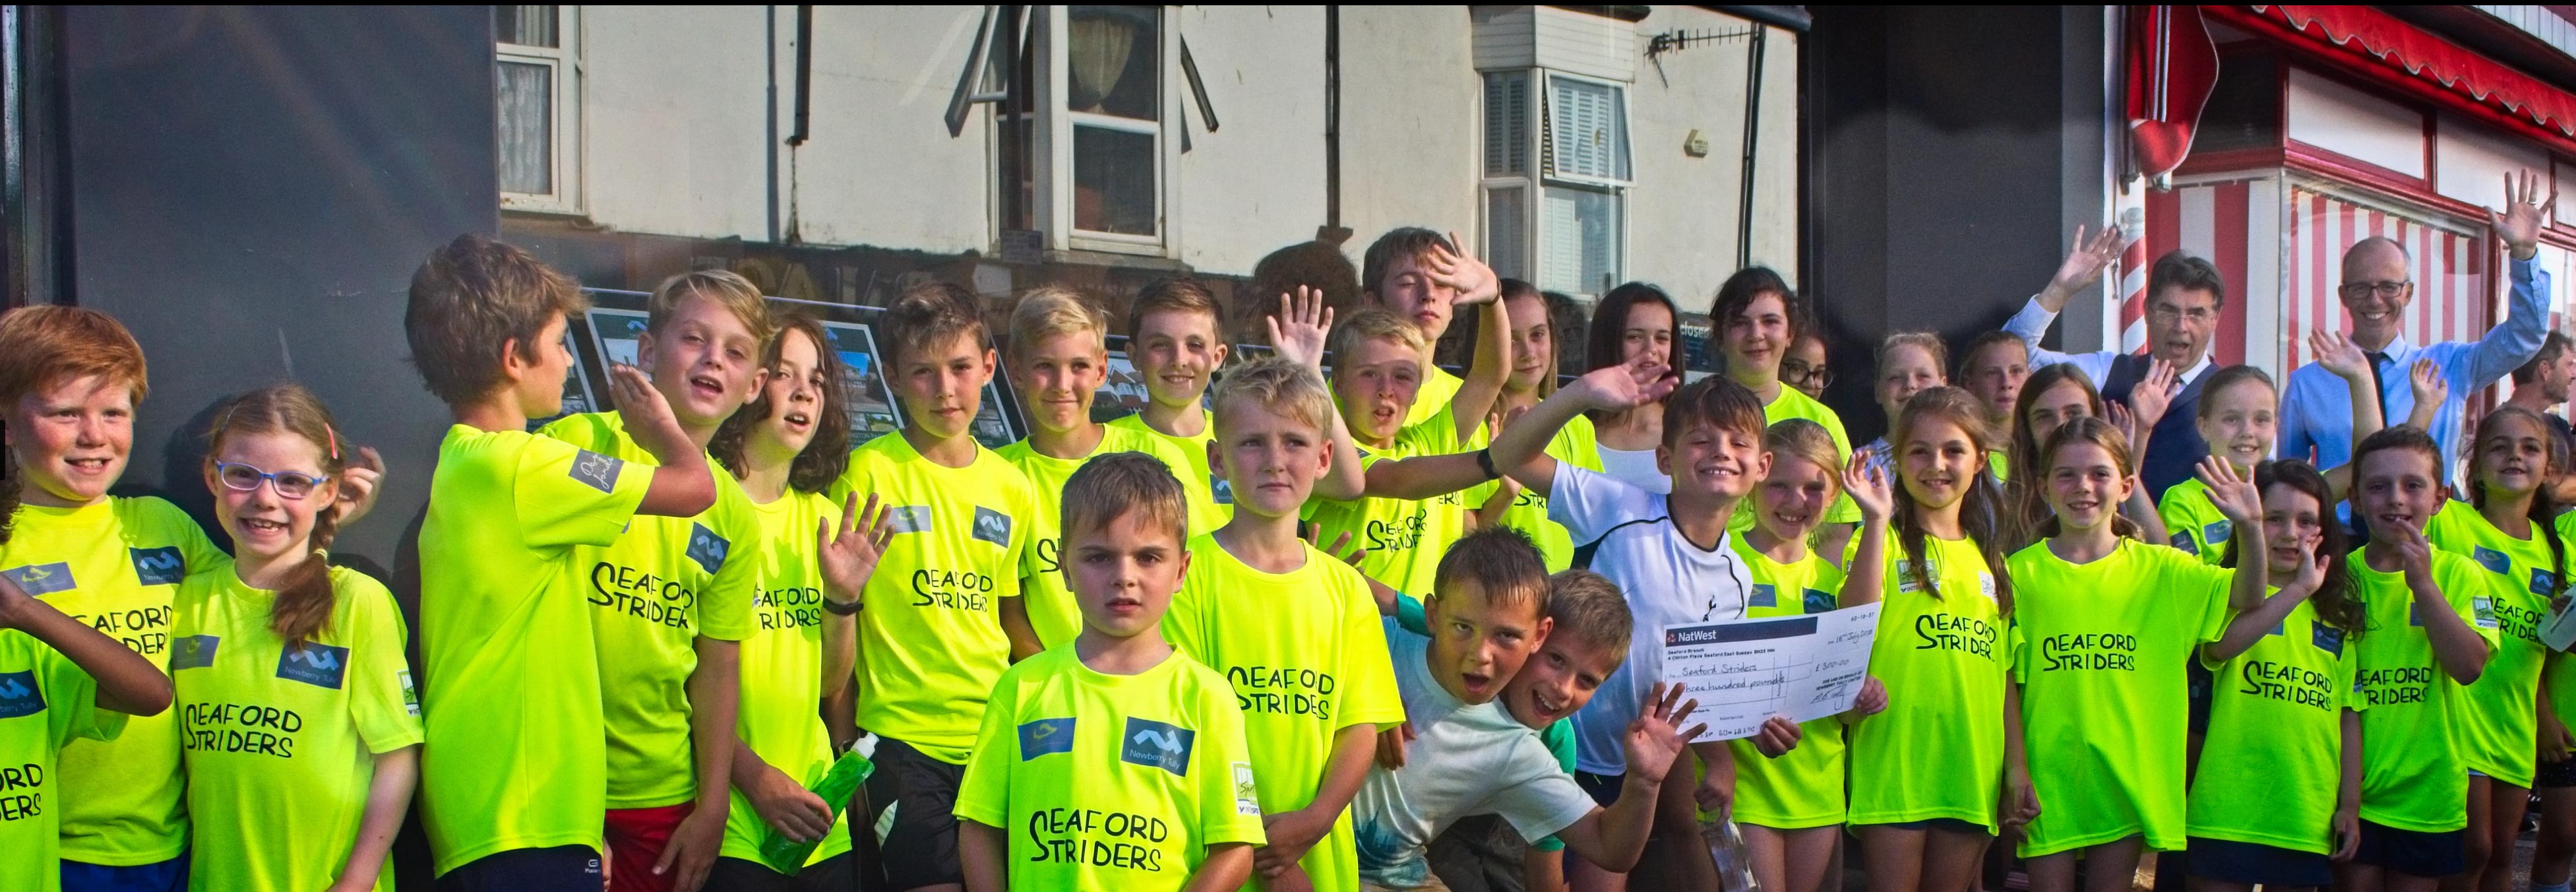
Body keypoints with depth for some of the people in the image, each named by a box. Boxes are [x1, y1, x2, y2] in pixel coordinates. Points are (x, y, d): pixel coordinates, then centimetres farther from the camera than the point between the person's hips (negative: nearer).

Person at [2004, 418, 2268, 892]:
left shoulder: (2156, 568, 4)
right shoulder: (2021, 571, -2)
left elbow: (2246, 598, -5)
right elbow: (2008, 679, -2)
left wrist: (2251, 528, -21)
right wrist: (2015, 768, -6)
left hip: (2129, 776, 1)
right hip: (2049, 774, -1)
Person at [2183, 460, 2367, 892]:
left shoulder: (2337, 616, 12)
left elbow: (2349, 715, 12)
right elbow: (2220, 645, -24)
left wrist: (2350, 805, 8)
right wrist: (2299, 589, -24)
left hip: (2308, 816, 4)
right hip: (2229, 809, -4)